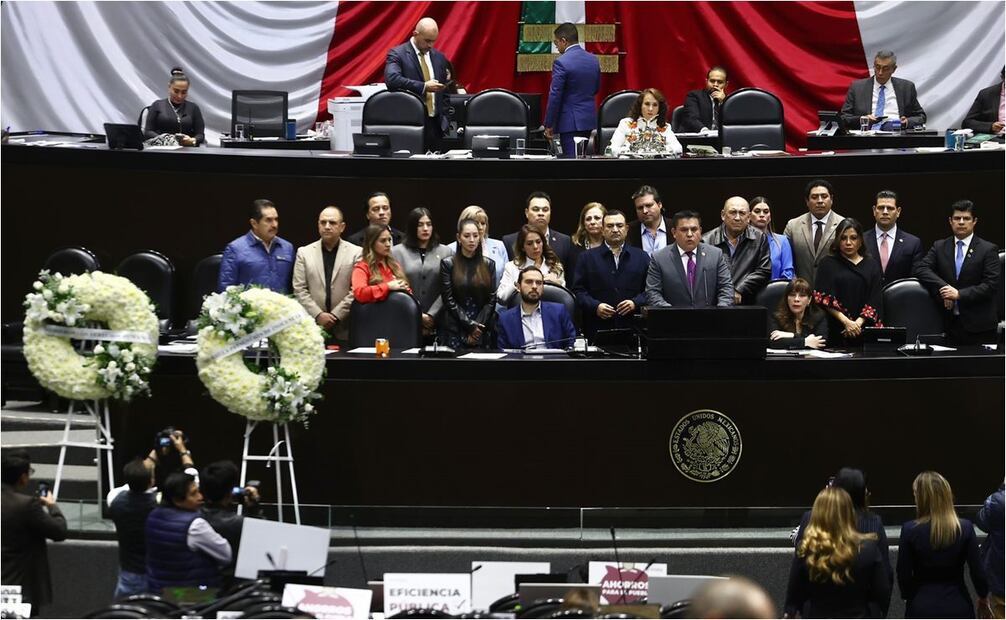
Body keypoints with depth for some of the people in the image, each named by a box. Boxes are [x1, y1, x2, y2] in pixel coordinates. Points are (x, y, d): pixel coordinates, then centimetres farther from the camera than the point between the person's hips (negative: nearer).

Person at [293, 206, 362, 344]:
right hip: (313, 328, 1)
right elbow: (299, 290, 4)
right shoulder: (304, 252, 10)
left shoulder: (356, 253, 4)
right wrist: (318, 315, -7)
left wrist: (336, 315, -9)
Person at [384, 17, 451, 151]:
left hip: (435, 123, 5)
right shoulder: (397, 54, -2)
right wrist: (423, 87, -23)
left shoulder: (439, 58, 15)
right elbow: (392, 79, -21)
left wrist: (445, 118, 10)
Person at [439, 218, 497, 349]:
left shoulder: (488, 264, 9)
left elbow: (491, 299, 4)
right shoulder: (448, 264, 1)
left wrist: (478, 326, -8)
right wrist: (470, 325, -11)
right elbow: (449, 300, -4)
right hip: (454, 330, -2)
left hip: (482, 332, 2)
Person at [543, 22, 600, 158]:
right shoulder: (593, 59, 7)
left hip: (570, 121, -7)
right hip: (589, 119, 7)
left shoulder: (561, 62, -15)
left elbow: (555, 97, -14)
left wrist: (548, 125, -8)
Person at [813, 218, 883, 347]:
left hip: (865, 327, 1)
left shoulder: (872, 267, 13)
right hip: (836, 331, -1)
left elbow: (874, 301, 3)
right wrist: (846, 322, -13)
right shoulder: (828, 264, 8)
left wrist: (858, 323, -12)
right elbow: (824, 298, -3)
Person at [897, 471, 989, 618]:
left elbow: (903, 574, -4)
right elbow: (977, 570, -3)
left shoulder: (910, 530, -11)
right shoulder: (965, 528, -8)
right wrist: (983, 595, 16)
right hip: (957, 608, 1)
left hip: (922, 608, -1)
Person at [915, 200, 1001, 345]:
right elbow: (921, 269, -1)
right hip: (950, 322, 3)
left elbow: (990, 285, -8)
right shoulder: (939, 247, 11)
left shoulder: (988, 250, 0)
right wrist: (943, 288, -17)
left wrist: (959, 294, -17)